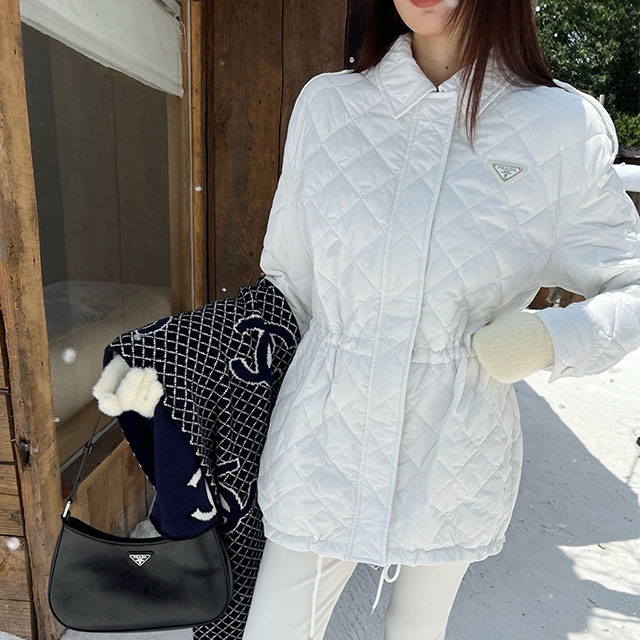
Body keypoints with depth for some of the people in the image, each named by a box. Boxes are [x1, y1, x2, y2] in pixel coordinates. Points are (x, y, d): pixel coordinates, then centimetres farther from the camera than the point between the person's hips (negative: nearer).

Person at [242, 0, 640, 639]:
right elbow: (286, 282, 6)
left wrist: (551, 337, -16)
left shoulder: (562, 126, -4)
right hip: (325, 444, 1)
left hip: (454, 460, 0)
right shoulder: (324, 104, 0)